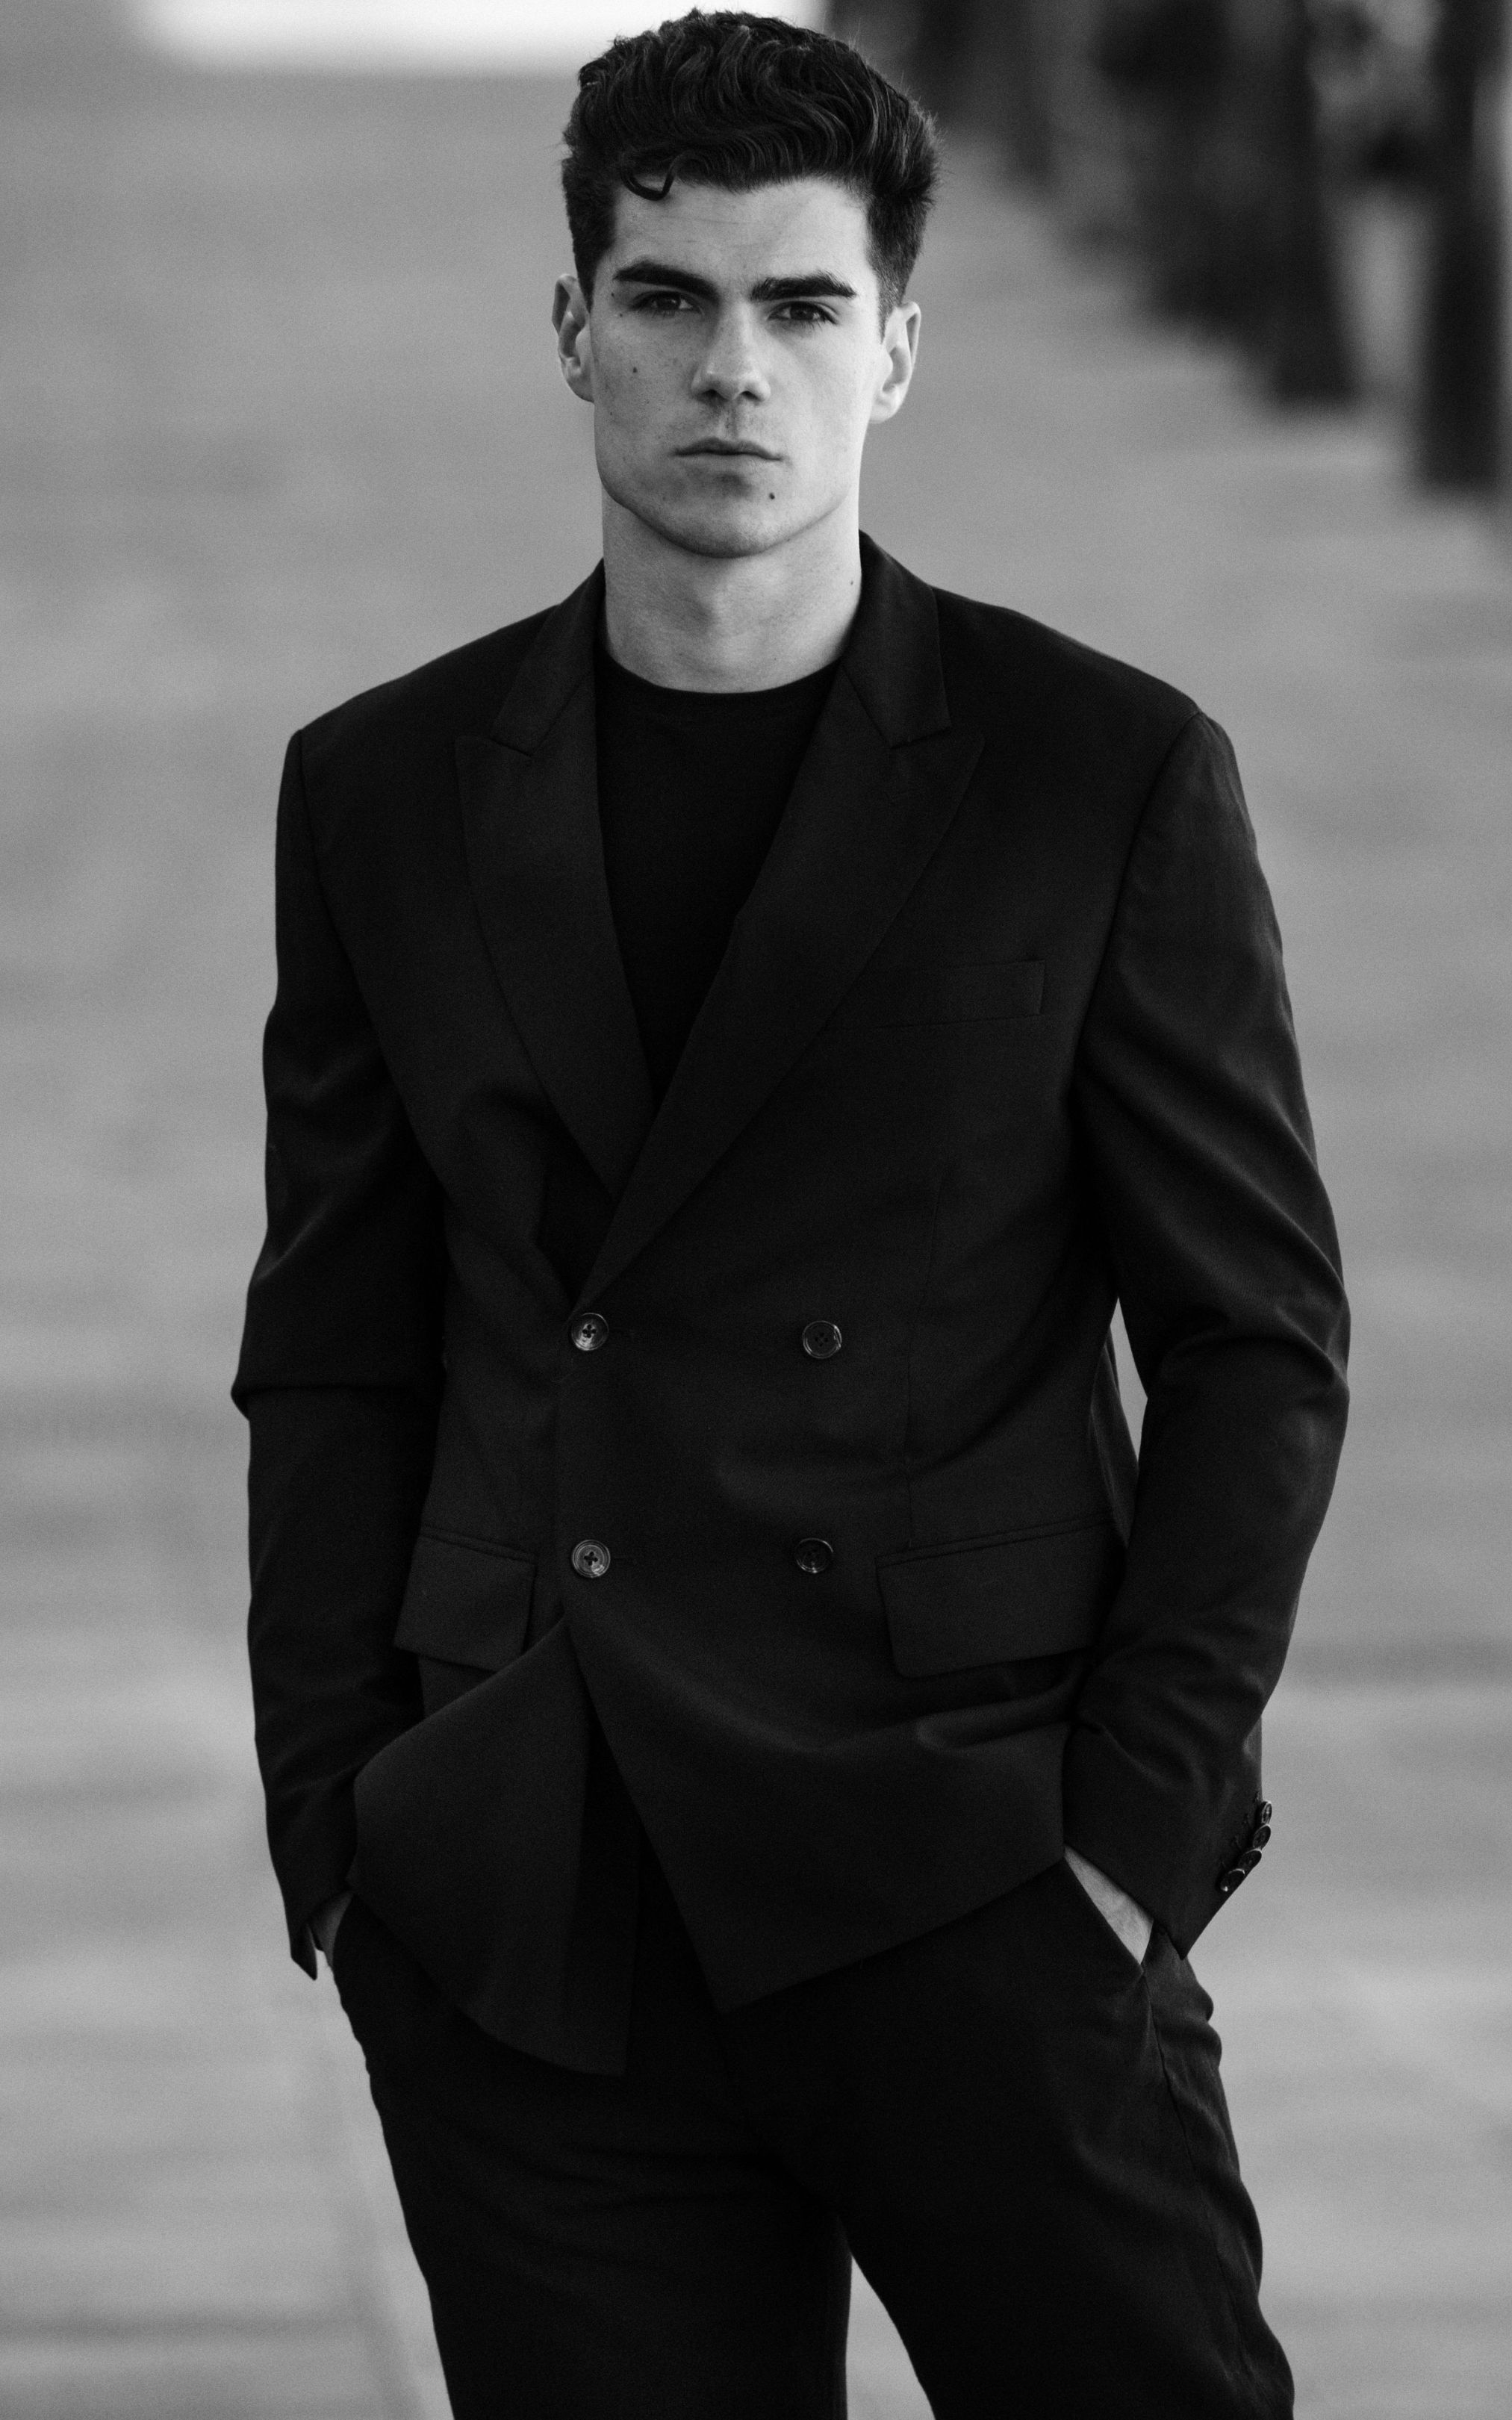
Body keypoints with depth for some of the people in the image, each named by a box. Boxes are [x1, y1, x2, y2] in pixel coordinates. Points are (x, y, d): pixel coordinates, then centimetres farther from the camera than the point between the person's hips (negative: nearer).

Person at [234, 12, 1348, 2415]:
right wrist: (338, 1839, 4)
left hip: (965, 1861, -2)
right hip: (524, 1926, 2)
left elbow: (1258, 1339, 3)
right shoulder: (387, 793, 10)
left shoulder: (1109, 778, 3)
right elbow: (333, 1370, 13)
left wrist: (1134, 1832, -6)